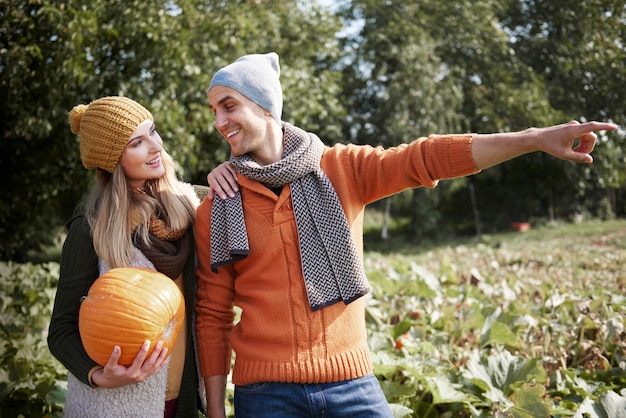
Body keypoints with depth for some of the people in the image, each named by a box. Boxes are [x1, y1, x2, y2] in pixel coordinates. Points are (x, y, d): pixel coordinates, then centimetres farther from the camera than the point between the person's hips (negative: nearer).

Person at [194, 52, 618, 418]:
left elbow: (423, 158, -11)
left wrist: (535, 138, -21)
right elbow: (213, 316, 3)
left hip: (351, 381, 0)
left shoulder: (342, 169, 0)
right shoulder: (216, 213, 2)